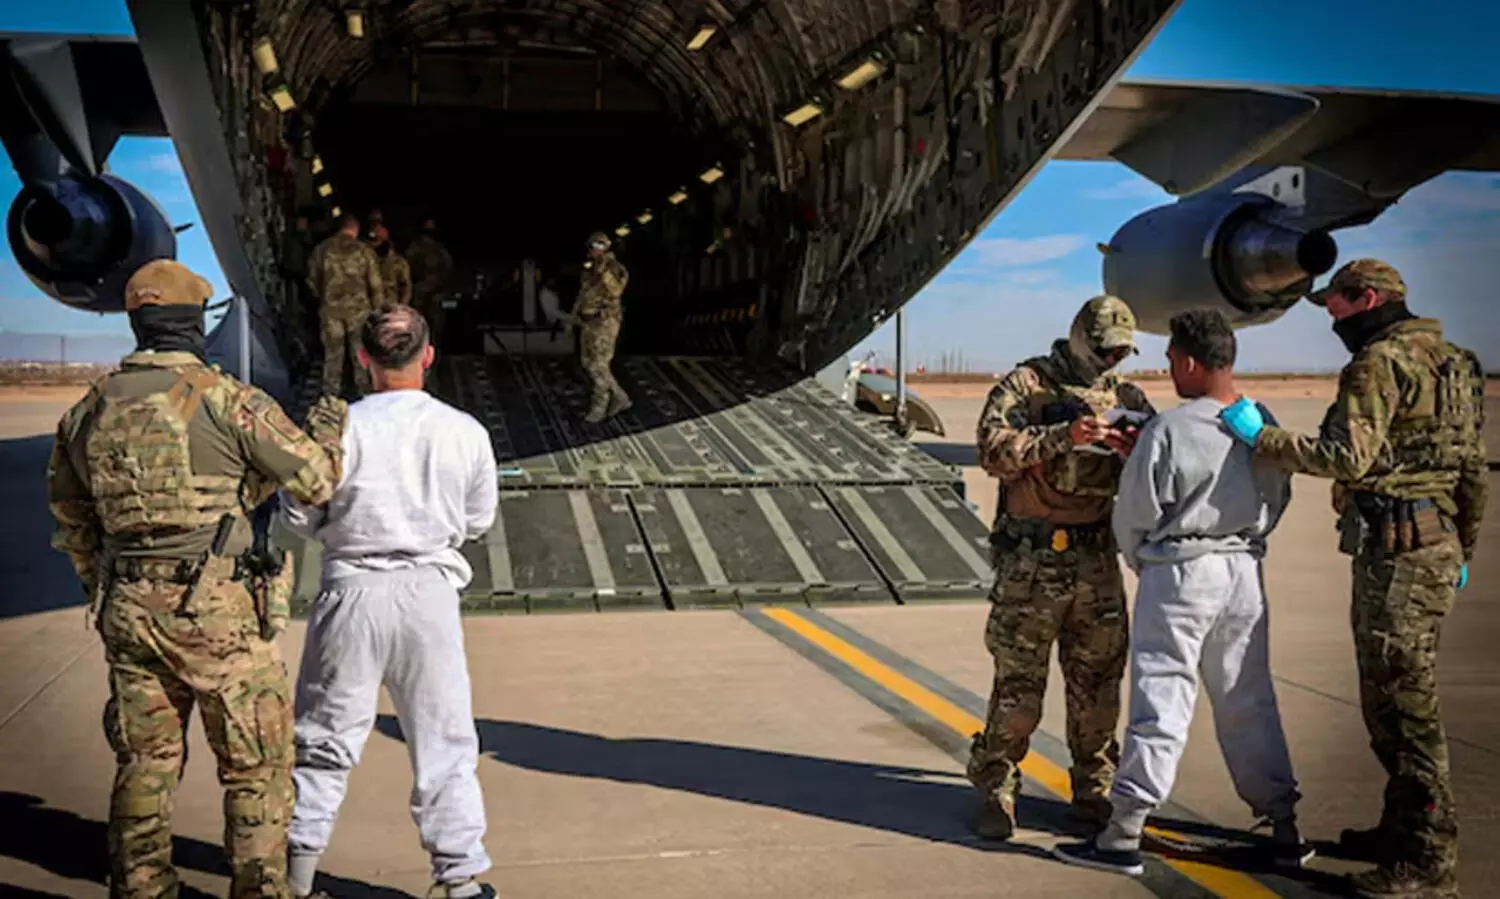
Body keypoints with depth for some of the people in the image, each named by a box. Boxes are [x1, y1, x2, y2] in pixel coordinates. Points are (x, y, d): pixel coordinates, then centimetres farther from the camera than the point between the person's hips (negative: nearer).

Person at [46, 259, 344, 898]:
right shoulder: (224, 398, -12)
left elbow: (71, 518, 18)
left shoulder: (89, 409, 7)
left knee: (144, 760, 18)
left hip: (128, 610, 6)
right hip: (217, 611, -6)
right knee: (256, 765, 7)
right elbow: (316, 482, -7)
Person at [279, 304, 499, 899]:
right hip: (431, 594, 1)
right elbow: (479, 520, 5)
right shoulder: (465, 432, -7)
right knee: (444, 740, 12)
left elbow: (300, 517, -3)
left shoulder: (340, 428, -12)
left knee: (325, 737, 15)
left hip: (353, 593, 0)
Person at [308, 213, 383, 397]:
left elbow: (312, 280, 8)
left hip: (331, 308, 1)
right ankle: (365, 395, 12)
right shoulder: (364, 250, -1)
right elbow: (375, 284, -1)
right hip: (358, 308, -1)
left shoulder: (322, 249, 2)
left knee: (333, 354, 7)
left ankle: (331, 398, 9)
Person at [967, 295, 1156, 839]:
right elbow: (994, 449, -17)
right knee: (1018, 683, -1)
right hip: (1032, 557, -4)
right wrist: (1063, 436, -25)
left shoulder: (1125, 397, 11)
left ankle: (1094, 790, 24)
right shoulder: (1026, 385, -3)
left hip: (1096, 558, 5)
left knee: (1099, 682, 10)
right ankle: (996, 791, 12)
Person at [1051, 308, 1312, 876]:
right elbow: (1277, 503, 12)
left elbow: (1133, 515, -9)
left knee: (1161, 701, -3)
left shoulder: (1169, 429, -16)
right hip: (1245, 571, 6)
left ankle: (1123, 838, 3)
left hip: (1180, 573, -6)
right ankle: (1284, 829, 23)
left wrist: (1140, 561, 10)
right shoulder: (1264, 426, 2)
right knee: (1249, 702, 16)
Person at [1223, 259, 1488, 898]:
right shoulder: (1448, 361, 19)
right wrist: (1463, 549, 27)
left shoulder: (1381, 361, -11)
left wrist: (1260, 435, -15)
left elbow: (1349, 457, -23)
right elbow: (1474, 467, 21)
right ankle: (1403, 830, 28)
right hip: (1436, 543, 10)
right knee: (1393, 699, 18)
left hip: (1397, 551, -10)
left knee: (1405, 704, -6)